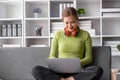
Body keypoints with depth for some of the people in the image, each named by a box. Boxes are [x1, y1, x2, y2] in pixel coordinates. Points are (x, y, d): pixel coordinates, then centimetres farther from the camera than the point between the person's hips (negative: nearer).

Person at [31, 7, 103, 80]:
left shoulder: (85, 35, 9)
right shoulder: (58, 34, 12)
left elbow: (88, 58, 7)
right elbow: (52, 56, 13)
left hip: (77, 72, 0)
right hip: (60, 71, 1)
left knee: (98, 70, -33)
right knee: (36, 70, -27)